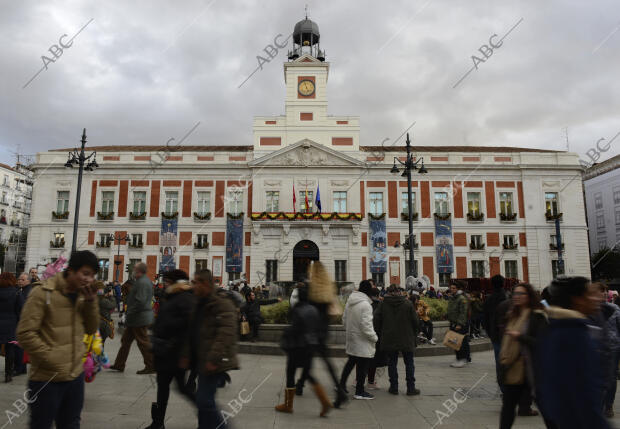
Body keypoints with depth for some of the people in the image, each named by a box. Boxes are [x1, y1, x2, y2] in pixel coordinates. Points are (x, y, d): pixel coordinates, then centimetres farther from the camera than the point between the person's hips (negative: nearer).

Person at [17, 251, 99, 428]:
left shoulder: (82, 295, 5)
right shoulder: (43, 293, -14)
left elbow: (91, 329, 6)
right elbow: (25, 333, -15)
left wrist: (91, 302, -8)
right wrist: (51, 359, -17)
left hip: (76, 375, 6)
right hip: (47, 378, -6)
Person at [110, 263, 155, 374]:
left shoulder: (142, 283, -20)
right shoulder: (143, 281, 13)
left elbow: (140, 302, -27)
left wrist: (129, 315, -19)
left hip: (139, 319, -11)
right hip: (136, 319, 11)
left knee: (143, 343, -1)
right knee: (126, 340, 17)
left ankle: (151, 366, 8)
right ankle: (119, 365, 28)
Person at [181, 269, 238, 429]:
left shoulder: (223, 304, -15)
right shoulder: (200, 304, 15)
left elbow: (226, 333, -24)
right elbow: (192, 333, 22)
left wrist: (214, 359, -27)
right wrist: (186, 355, 16)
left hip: (214, 363, -9)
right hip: (202, 361, 9)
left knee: (204, 400, -10)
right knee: (204, 399, 17)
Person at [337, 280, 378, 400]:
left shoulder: (349, 301, 4)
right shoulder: (366, 304, -21)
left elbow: (344, 319, 13)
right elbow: (366, 325, -22)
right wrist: (374, 337, -10)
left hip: (351, 338, 8)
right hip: (362, 341, -8)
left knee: (351, 361, 22)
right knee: (363, 366, 3)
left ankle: (341, 384, 29)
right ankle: (359, 392, 12)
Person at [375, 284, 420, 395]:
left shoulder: (383, 304, -4)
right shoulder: (407, 303, -5)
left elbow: (376, 320, -3)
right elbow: (415, 321, -3)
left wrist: (381, 333, 11)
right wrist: (413, 334, 12)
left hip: (389, 339, 1)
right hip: (406, 339, 0)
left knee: (392, 363, 11)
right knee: (409, 363, 11)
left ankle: (394, 387, 15)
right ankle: (411, 388, 13)